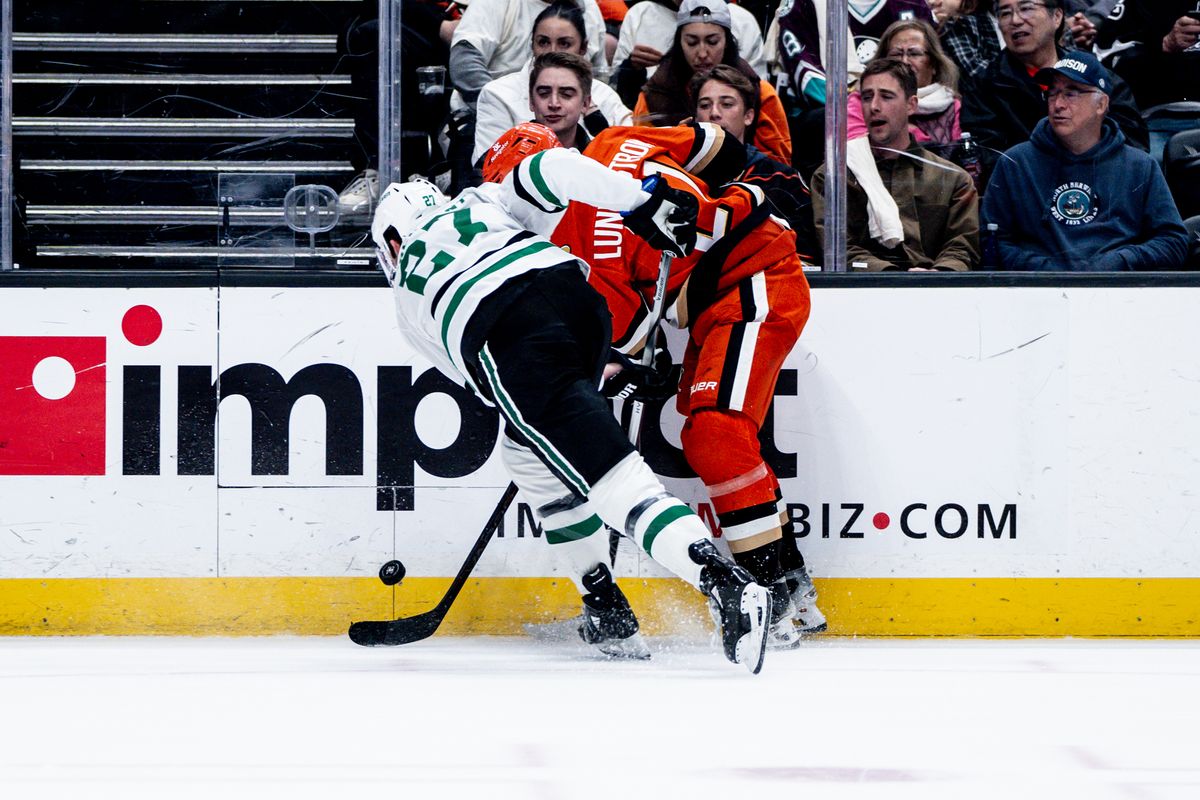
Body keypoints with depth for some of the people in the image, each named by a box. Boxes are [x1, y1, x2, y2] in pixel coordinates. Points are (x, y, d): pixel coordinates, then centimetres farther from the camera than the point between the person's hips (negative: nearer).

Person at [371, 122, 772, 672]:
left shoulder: (407, 296, 34)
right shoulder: (484, 203, 35)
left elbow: (470, 372, 31)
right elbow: (551, 169, 13)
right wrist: (644, 202, 9)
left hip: (505, 342, -4)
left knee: (614, 481, -11)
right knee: (527, 450, 29)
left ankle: (728, 586, -31)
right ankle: (605, 609, 28)